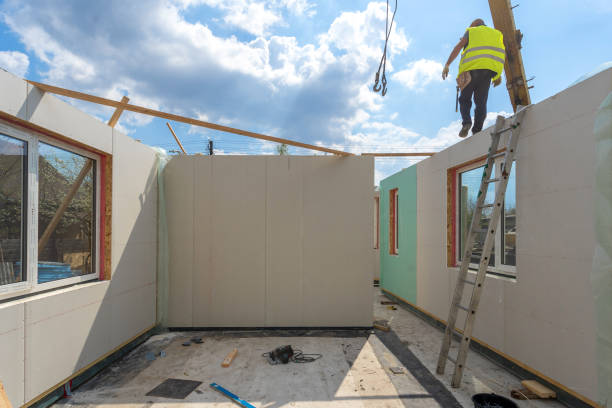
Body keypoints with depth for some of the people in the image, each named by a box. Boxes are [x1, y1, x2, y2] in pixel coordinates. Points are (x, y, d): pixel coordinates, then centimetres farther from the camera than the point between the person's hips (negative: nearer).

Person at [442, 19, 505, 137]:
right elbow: (503, 54, 16)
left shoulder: (471, 32, 18)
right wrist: (498, 75, 16)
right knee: (481, 102, 4)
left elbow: (458, 47, 2)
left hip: (472, 67, -2)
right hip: (489, 70, 3)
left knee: (464, 99, 5)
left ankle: (466, 122, -20)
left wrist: (447, 65, -5)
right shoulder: (497, 33, 28)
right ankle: (477, 131, -7)